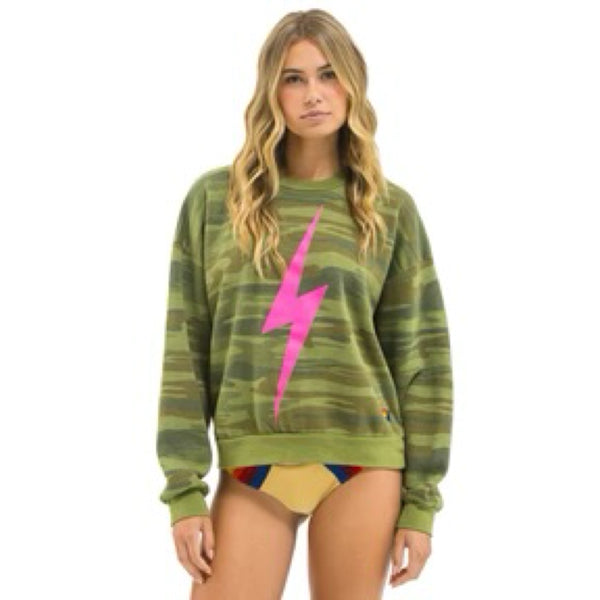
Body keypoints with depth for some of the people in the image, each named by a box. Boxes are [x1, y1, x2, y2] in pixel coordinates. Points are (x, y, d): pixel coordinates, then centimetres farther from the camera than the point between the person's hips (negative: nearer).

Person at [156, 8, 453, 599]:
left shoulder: (391, 210, 5)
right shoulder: (214, 198, 5)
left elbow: (421, 356, 5)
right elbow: (185, 349, 3)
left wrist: (421, 500, 0)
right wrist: (184, 489, -4)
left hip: (363, 460, 0)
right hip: (249, 465, 0)